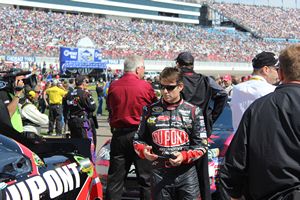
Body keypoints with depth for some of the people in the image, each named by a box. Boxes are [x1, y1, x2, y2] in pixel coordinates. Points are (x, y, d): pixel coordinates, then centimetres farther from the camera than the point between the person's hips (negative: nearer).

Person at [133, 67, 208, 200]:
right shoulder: (150, 110, 6)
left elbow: (202, 144, 2)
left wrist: (185, 156, -15)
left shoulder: (193, 111, 3)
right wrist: (143, 150, -11)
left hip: (186, 173, -1)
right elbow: (138, 139, 11)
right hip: (159, 174, 1)